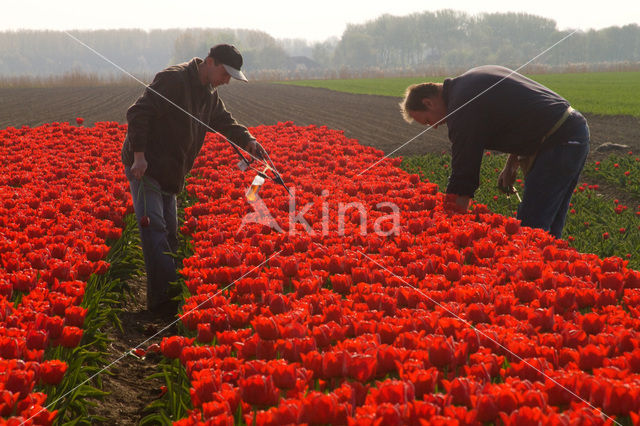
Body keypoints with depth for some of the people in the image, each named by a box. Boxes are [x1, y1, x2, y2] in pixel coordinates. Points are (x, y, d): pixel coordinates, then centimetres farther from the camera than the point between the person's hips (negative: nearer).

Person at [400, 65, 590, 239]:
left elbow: (463, 174, -14)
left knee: (531, 228, -9)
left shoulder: (463, 107, -13)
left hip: (558, 143, -10)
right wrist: (511, 164, 21)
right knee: (549, 229, 15)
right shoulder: (474, 77, 17)